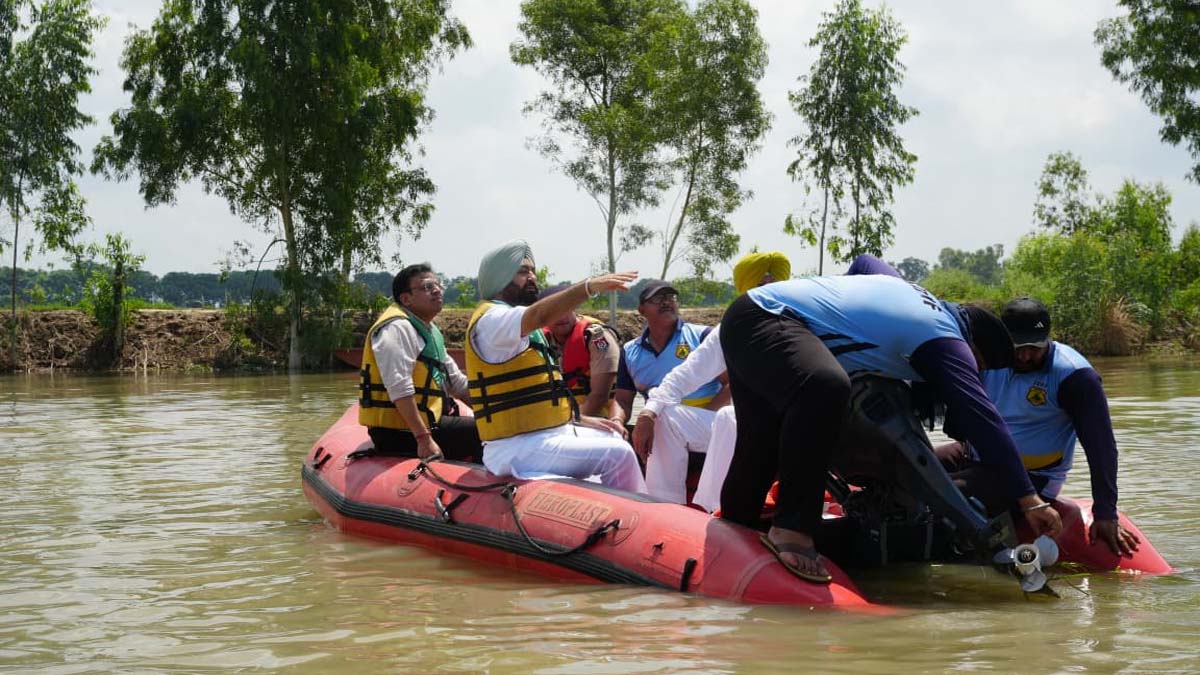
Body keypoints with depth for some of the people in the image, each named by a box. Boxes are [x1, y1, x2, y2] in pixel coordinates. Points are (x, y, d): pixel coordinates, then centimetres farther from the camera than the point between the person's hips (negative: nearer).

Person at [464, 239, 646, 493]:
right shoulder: (490, 320, -14)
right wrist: (588, 287, -45)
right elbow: (538, 315, -35)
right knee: (618, 455, -20)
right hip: (517, 449, -11)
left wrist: (580, 419, 14)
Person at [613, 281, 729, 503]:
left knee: (667, 415, -35)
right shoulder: (630, 352, 16)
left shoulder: (702, 336, 3)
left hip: (710, 422, -5)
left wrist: (703, 414, -16)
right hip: (660, 432, 5)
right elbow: (623, 400, 15)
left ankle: (666, 503, -35)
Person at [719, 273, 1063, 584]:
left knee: (761, 451, 14)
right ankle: (791, 530, -33)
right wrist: (1030, 500, -15)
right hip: (767, 320, -10)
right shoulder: (947, 342, -7)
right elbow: (984, 420, -13)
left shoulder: (909, 290, 20)